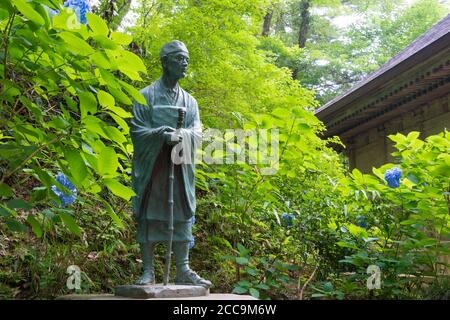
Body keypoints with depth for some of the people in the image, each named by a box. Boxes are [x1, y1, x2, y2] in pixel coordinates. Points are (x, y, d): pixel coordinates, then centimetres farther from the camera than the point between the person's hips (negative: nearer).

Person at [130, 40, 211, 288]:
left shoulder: (189, 101, 15)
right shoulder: (146, 96, 2)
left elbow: (196, 132, 4)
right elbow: (136, 130, -5)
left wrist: (180, 134, -19)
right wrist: (162, 134, -22)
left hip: (180, 170, 4)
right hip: (151, 168, -4)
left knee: (182, 218, 3)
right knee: (148, 217, -2)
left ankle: (183, 271, 9)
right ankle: (148, 272, 4)